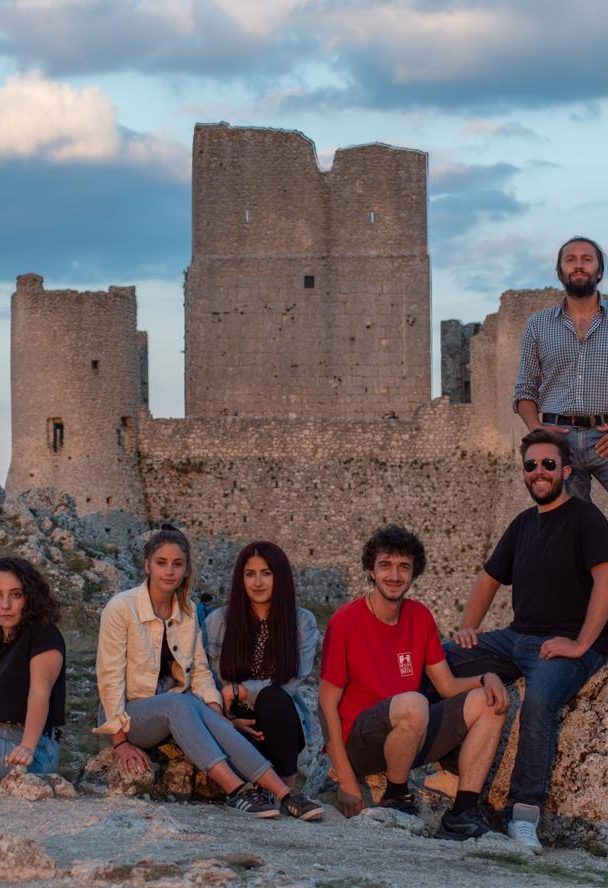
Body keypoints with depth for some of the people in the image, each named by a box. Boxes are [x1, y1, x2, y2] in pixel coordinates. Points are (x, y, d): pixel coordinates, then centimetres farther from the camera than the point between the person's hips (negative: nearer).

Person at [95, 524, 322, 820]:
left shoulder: (188, 611, 7)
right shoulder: (121, 608, -10)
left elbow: (199, 671, 9)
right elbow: (110, 676, -11)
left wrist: (217, 714, -9)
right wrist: (121, 741, -16)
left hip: (177, 708, 4)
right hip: (130, 712, -4)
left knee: (210, 717, -30)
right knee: (179, 704, -36)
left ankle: (284, 794, -43)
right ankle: (237, 790, -49)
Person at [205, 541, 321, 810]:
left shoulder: (302, 622, 0)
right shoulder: (218, 621, 2)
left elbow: (292, 683, -9)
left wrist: (239, 690, -15)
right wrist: (229, 719, -15)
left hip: (280, 721, 0)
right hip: (235, 723, 0)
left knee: (272, 698, -35)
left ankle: (289, 786, -24)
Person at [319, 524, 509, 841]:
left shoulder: (420, 616, 8)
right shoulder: (346, 621, -11)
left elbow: (448, 686, 11)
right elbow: (328, 701, -10)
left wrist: (487, 678, -12)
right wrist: (346, 780, -14)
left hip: (409, 736, 7)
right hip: (357, 741, -7)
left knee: (489, 702, -6)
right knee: (413, 703, -35)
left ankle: (462, 814, -13)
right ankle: (395, 799, -11)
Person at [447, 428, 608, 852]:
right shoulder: (524, 524, 18)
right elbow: (489, 578, 27)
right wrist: (467, 628, 12)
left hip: (568, 645, -8)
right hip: (517, 638, 8)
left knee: (539, 701, -37)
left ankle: (526, 814, -37)